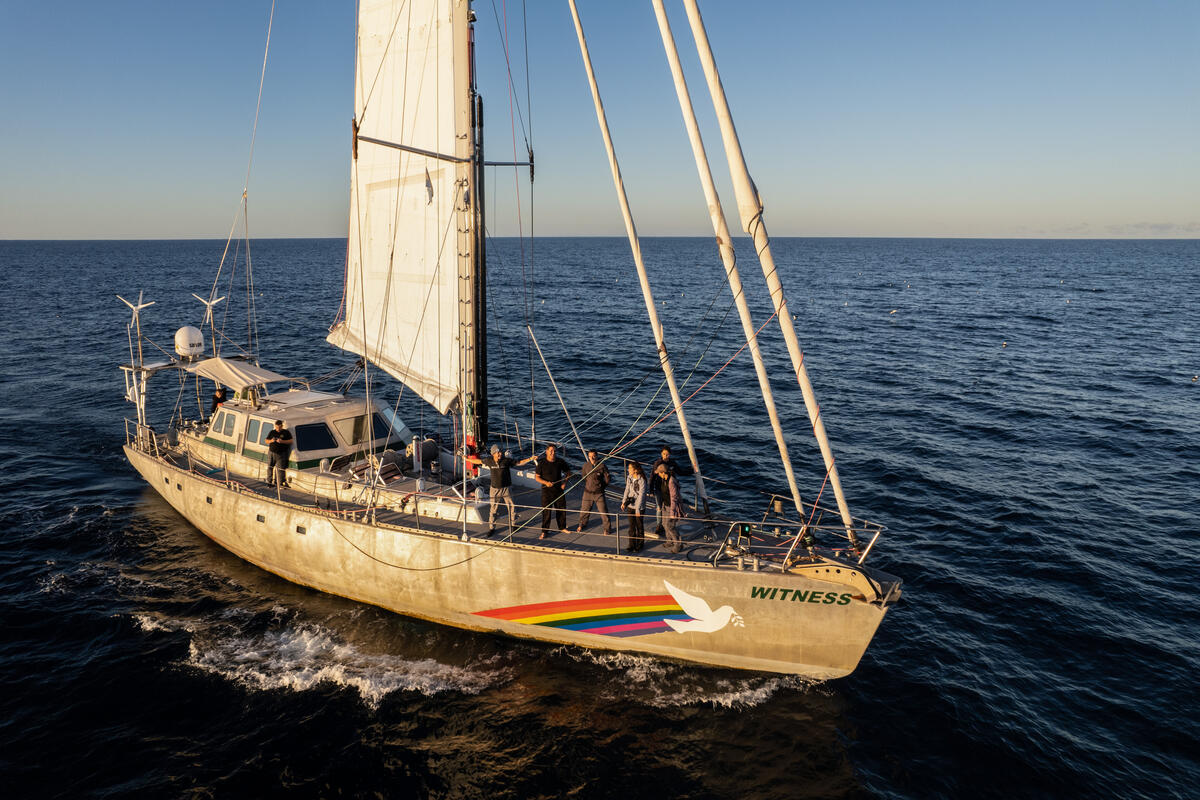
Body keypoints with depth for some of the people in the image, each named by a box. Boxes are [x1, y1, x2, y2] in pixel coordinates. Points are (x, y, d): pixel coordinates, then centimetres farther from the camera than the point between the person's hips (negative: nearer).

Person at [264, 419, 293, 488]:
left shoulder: (286, 432, 3)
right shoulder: (272, 432, 12)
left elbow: (290, 441, -4)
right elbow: (266, 440, 14)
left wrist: (282, 441, -18)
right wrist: (271, 441, -8)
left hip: (281, 454, -3)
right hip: (272, 453, 4)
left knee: (280, 469, -7)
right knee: (270, 468, 8)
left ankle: (281, 483, -3)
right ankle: (269, 481, 22)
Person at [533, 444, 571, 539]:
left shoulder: (560, 462, 0)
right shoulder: (542, 463, -8)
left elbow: (568, 472, 14)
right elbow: (536, 477, -4)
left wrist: (565, 482, 1)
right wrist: (546, 482, -19)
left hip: (559, 490, 3)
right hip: (547, 490, -3)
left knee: (562, 509, 11)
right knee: (546, 511, -4)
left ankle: (562, 528, 30)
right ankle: (545, 531, 5)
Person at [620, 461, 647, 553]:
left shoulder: (641, 480, -20)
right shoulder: (629, 478, -1)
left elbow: (641, 495, -19)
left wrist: (638, 509, -20)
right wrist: (623, 502, 5)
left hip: (639, 506, -5)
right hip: (630, 505, 5)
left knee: (639, 526, 9)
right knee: (631, 526, 10)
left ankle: (639, 545, 23)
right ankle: (632, 545, 19)